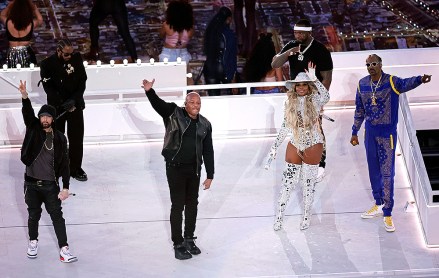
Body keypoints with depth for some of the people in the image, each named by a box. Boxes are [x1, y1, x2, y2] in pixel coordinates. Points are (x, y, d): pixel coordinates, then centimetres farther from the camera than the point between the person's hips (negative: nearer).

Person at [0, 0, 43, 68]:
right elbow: (40, 20, 14)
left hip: (12, 55, 0)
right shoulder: (32, 23, -11)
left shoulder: (8, 22, -10)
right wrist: (34, 6, 16)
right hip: (27, 54, 0)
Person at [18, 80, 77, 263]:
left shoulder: (59, 139, 0)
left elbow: (64, 164, 0)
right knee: (34, 215, 12)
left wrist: (65, 187, -6)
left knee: (57, 216, -2)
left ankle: (64, 249, 1)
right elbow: (27, 112, -19)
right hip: (32, 183, 1)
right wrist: (24, 96, -38)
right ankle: (33, 242, 34)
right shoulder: (33, 129, 0)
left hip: (51, 184, -1)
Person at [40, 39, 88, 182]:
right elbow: (48, 87, -15)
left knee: (76, 137, 2)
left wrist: (74, 99, -14)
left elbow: (82, 82, -1)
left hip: (75, 104, 2)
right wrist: (62, 103, -24)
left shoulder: (77, 58, -3)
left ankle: (75, 168, 11)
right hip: (57, 106, -2)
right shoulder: (47, 64, -12)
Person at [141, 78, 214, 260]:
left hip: (194, 169, 5)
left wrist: (210, 175, 6)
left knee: (192, 205, 14)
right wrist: (149, 91, -42)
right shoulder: (174, 113, -5)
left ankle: (189, 239, 30)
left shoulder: (205, 125, 5)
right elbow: (158, 104, -22)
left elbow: (208, 151, 8)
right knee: (178, 206, -1)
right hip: (175, 168, -4)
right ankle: (178, 244, 7)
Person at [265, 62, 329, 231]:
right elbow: (285, 127, 8)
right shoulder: (290, 103, 1)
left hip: (313, 147, -2)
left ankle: (306, 217, 22)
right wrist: (275, 147, 7)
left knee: (308, 184, 6)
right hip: (295, 146, 2)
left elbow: (326, 96, -34)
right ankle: (278, 217, 11)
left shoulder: (315, 100, -9)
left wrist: (314, 78, -29)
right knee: (287, 183, 2)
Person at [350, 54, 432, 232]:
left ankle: (387, 214, 2)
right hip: (370, 132, 5)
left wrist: (420, 79, -57)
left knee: (387, 173, -4)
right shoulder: (362, 84, 1)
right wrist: (355, 132, 16)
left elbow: (405, 84, -35)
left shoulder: (391, 82, -14)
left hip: (387, 133, -5)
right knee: (373, 171, 15)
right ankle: (378, 205, 32)